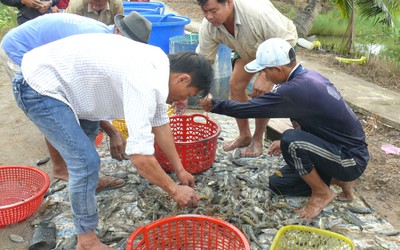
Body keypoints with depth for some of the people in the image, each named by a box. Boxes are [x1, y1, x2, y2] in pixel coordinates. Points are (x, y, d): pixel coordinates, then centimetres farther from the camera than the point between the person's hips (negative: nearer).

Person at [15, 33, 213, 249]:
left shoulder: (159, 64, 1)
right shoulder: (145, 83, -29)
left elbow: (160, 123, 10)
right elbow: (140, 156, -30)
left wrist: (180, 170, 14)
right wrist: (174, 190, -15)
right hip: (38, 88, -10)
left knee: (87, 128, 31)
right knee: (86, 161, -13)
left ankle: (87, 180, 55)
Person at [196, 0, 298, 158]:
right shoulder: (208, 27, -26)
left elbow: (285, 41, -36)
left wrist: (265, 77, -42)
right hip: (248, 49, 5)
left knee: (262, 91, -20)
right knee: (235, 84, -6)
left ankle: (258, 140, 0)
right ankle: (244, 136, 13)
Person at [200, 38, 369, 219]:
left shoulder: (295, 90, -28)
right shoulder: (311, 76, 1)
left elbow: (247, 109, -23)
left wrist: (213, 104, -8)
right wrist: (289, 144, 10)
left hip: (351, 159, -8)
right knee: (278, 183, 7)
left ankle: (322, 193, -5)